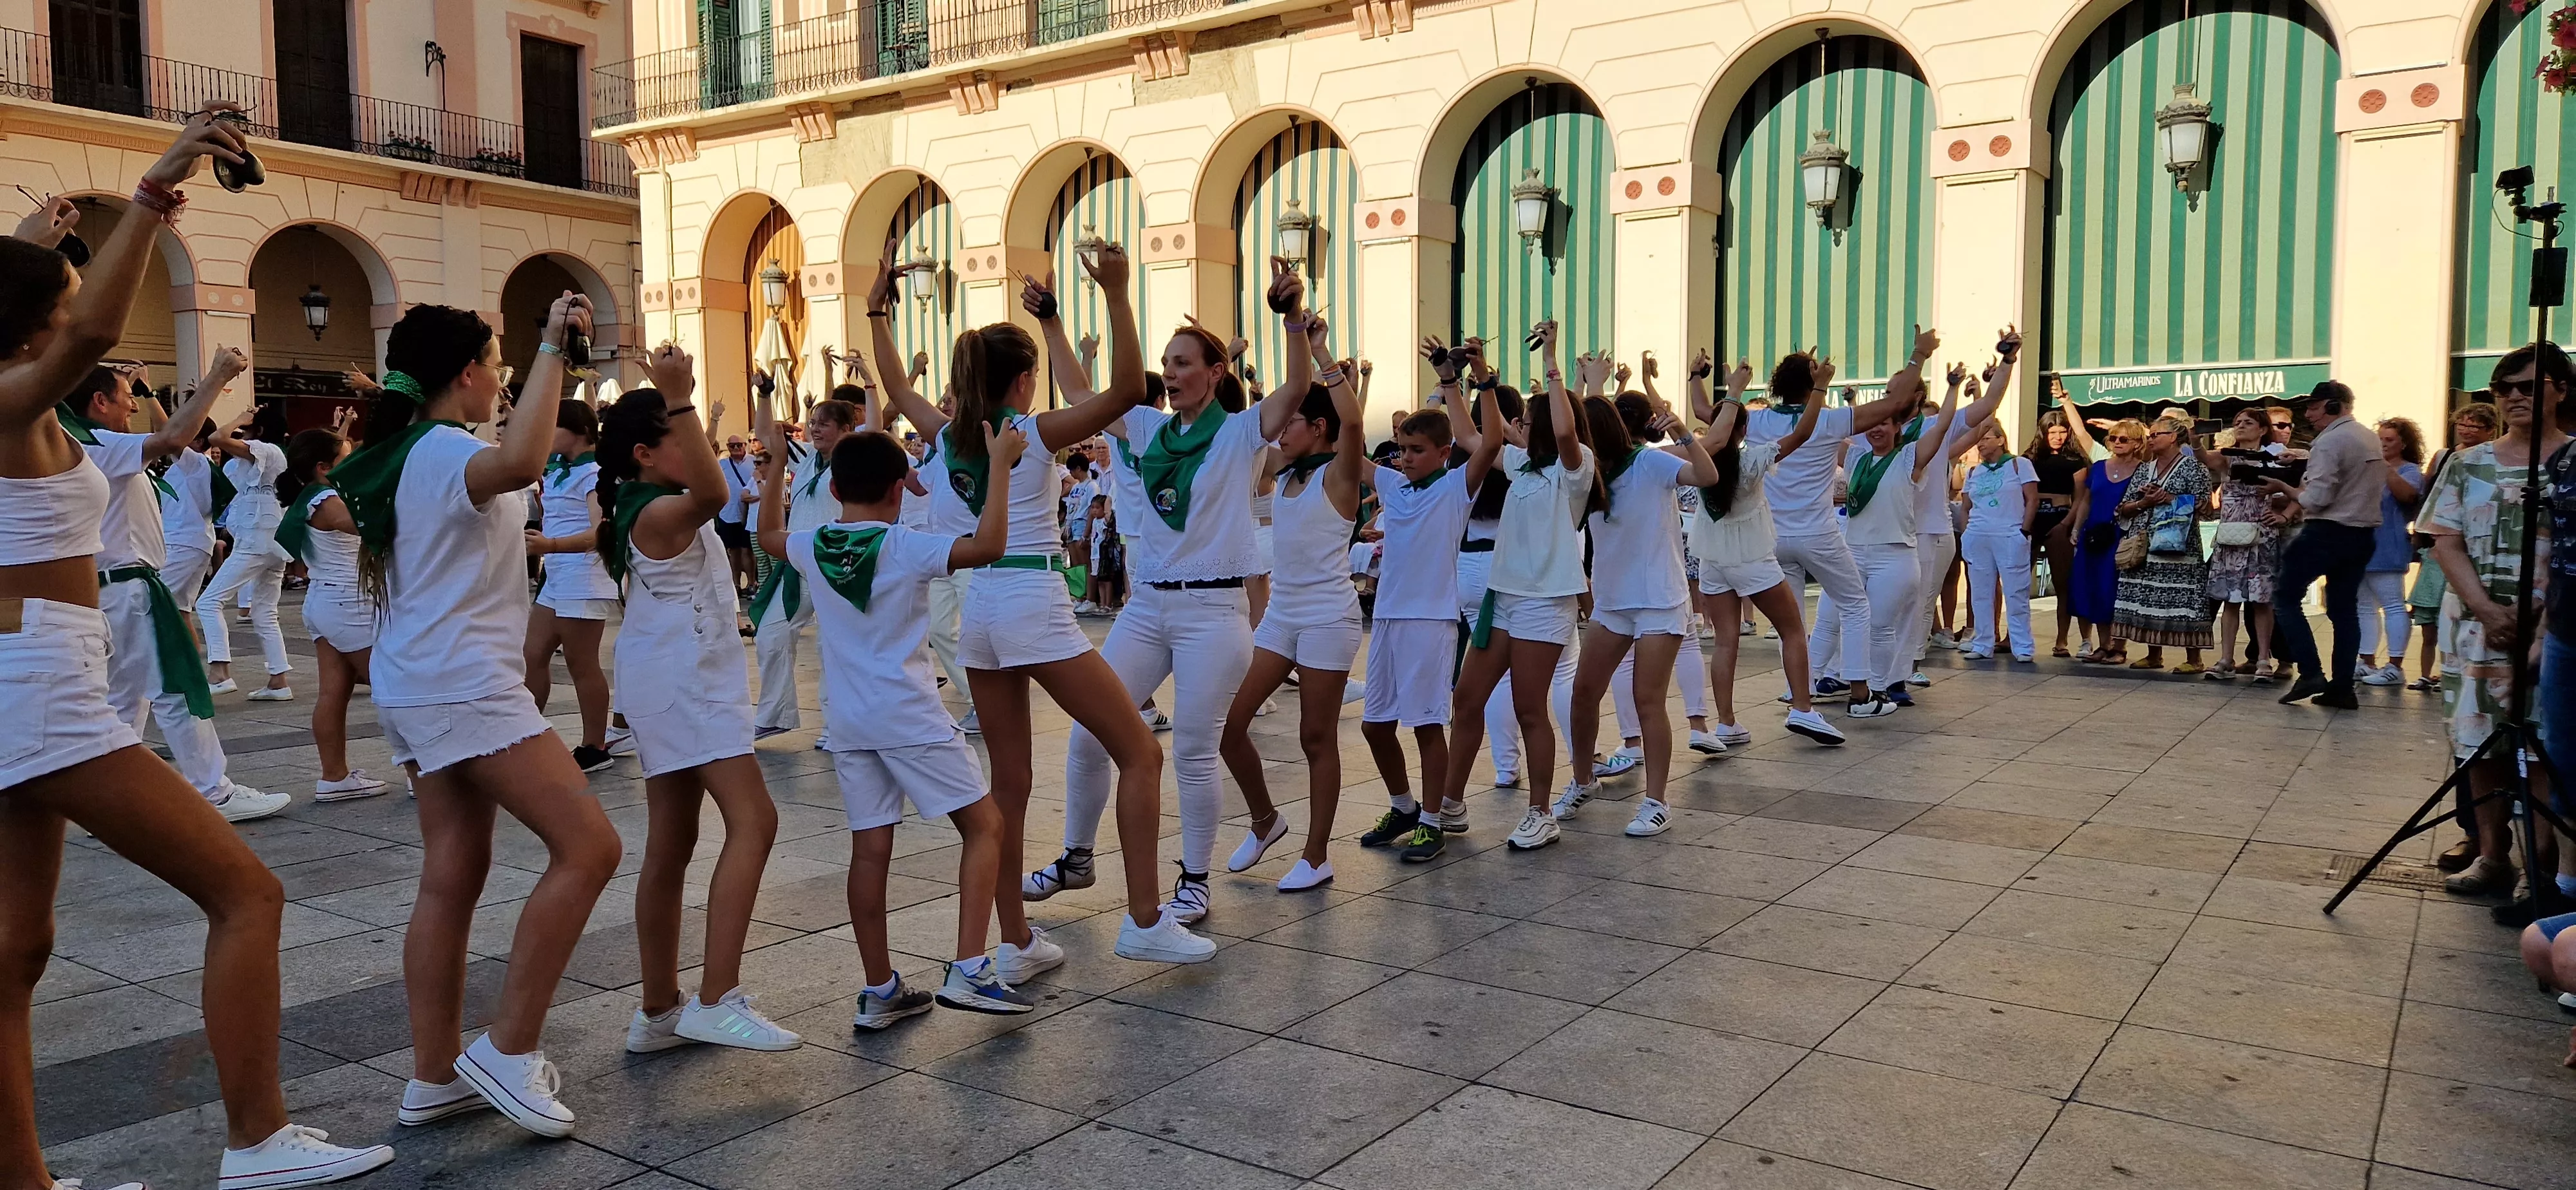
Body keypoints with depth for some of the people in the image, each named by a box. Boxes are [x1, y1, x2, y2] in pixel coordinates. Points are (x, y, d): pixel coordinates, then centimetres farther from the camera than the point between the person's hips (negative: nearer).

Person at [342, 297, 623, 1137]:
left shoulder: (399, 455, 16)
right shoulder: (445, 451, -14)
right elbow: (520, 463, -38)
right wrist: (551, 350, -32)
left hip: (417, 684, 11)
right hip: (463, 684, -11)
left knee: (451, 877, 9)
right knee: (587, 846, -12)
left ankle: (434, 1078, 12)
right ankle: (510, 1050, -8)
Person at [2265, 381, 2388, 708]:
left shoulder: (2329, 441, -16)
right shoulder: (2371, 439, 12)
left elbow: (2317, 498, -20)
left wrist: (2282, 488, -5)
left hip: (2327, 533, -8)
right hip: (2362, 533, 8)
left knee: (2286, 597, 3)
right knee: (2345, 608, 11)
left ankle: (2310, 673, -7)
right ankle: (2342, 687, 10)